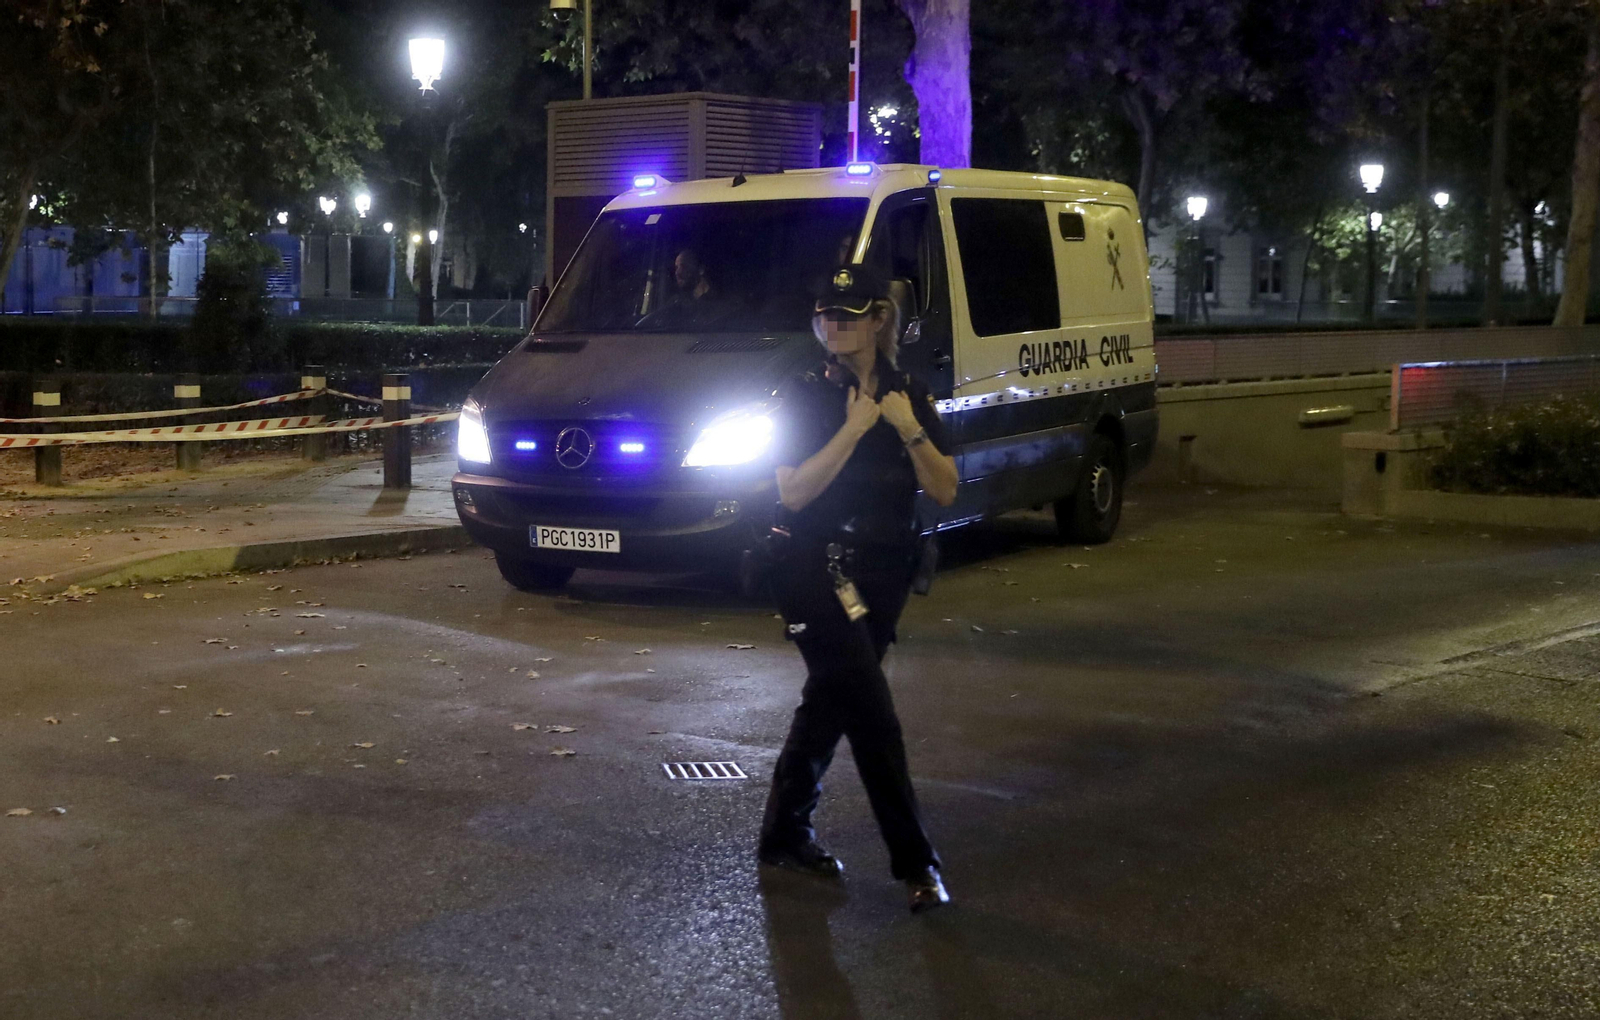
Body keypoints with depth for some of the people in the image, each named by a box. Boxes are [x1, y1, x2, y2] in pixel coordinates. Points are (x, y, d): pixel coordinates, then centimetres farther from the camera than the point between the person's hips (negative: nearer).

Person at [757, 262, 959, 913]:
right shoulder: (806, 397, -3)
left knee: (830, 704, 13)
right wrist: (854, 429, -16)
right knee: (873, 713, -11)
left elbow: (945, 492, 2)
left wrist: (910, 431, -12)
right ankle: (915, 862, -7)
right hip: (818, 570, -5)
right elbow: (793, 493, -13)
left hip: (884, 573, 5)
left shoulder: (910, 398, 8)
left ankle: (784, 834, 26)